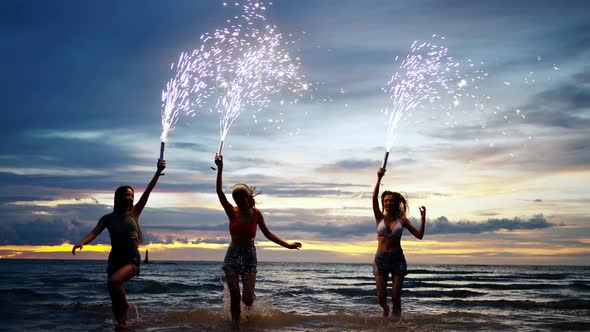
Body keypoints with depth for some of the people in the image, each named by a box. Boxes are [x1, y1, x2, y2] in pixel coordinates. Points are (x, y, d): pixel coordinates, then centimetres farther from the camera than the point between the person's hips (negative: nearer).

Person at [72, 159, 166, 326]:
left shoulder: (134, 212, 0)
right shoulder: (108, 218, 1)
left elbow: (147, 192, -9)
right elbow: (94, 232, -12)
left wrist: (158, 172, -18)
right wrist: (81, 243, -34)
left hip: (132, 258, -3)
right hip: (115, 258, 3)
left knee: (113, 282, -28)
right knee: (115, 299, 5)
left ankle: (125, 307, -5)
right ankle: (121, 322, 23)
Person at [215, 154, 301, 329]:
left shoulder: (256, 213, 1)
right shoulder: (232, 212, -2)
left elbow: (267, 234, 6)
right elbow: (219, 192, -12)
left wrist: (287, 245, -2)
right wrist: (220, 169, -20)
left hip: (249, 255, 0)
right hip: (232, 255, 0)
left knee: (247, 297, -7)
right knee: (234, 296, -1)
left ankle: (249, 302, 30)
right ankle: (236, 326, 16)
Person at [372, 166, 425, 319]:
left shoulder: (402, 220, 4)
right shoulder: (380, 217, 2)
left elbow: (419, 235, 0)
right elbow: (374, 199, -13)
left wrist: (423, 218, -11)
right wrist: (379, 179, -22)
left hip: (397, 258, 0)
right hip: (381, 258, 0)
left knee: (396, 297, -1)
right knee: (381, 298, 3)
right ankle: (386, 310, 37)